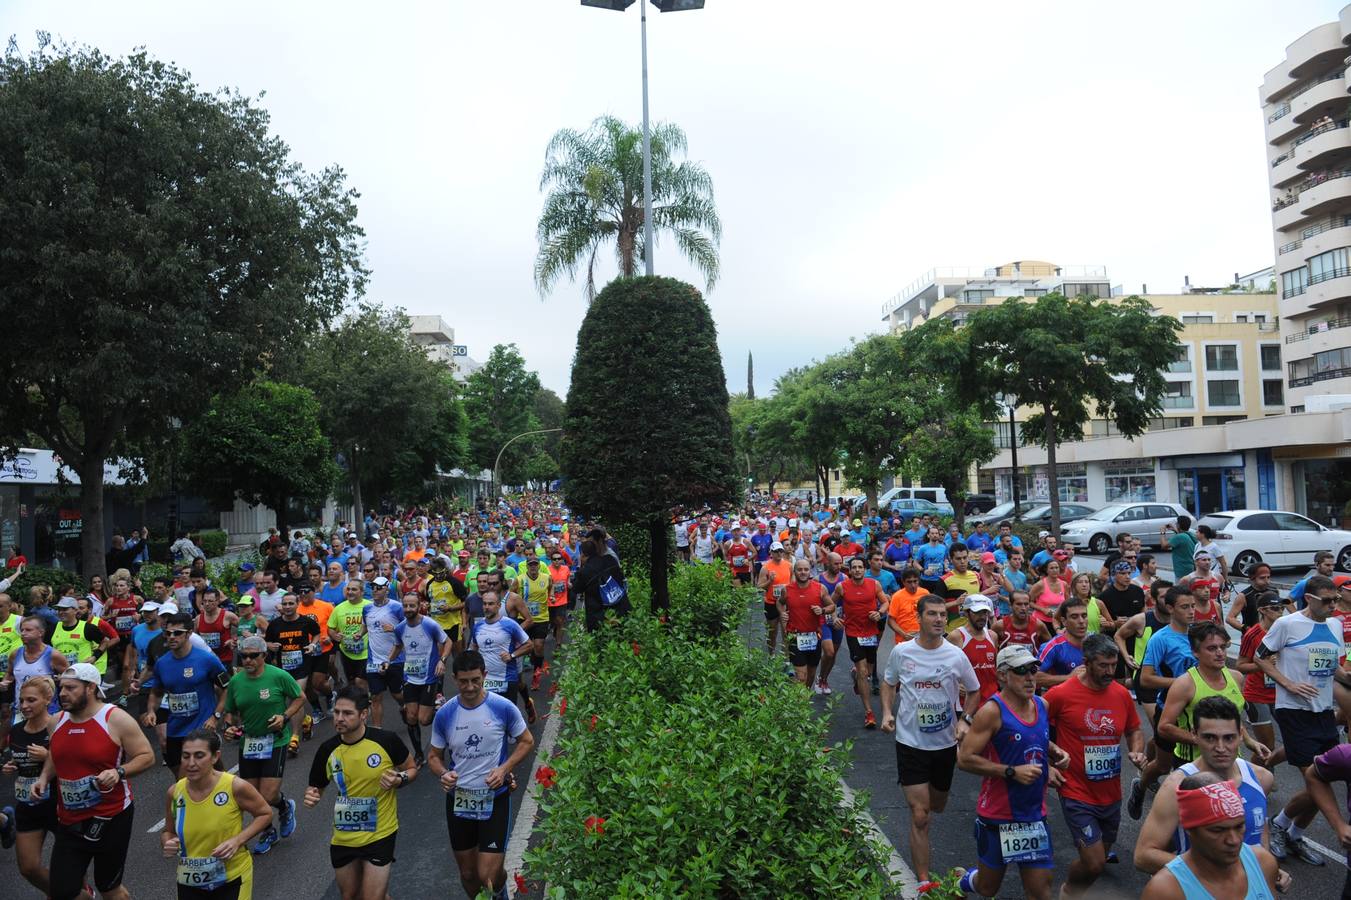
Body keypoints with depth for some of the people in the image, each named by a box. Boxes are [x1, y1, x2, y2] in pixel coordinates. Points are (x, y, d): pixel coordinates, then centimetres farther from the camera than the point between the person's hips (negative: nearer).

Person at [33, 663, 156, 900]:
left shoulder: (116, 719, -14)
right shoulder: (58, 721, 4)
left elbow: (147, 756, -11)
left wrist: (119, 772, -27)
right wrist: (44, 778, 4)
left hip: (110, 819, -5)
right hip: (68, 822, 5)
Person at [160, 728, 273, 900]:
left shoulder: (235, 787, -19)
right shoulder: (174, 792, -9)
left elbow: (265, 814, -6)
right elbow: (168, 832, 8)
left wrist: (237, 840, -18)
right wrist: (167, 844, -13)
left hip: (232, 879, -3)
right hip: (190, 883, 3)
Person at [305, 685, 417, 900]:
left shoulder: (386, 740, -18)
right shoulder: (327, 749, -9)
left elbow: (412, 768, -2)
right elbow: (316, 787, 6)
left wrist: (399, 779, -22)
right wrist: (311, 796, -15)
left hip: (380, 834, -4)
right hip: (343, 837, 4)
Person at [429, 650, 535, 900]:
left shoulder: (504, 708, -13)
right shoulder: (444, 715, -7)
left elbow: (527, 742, 0)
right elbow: (434, 756, 5)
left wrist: (504, 769, -15)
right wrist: (443, 774, -16)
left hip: (495, 799, -2)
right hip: (458, 800, 3)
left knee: (488, 876, -6)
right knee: (468, 874, 15)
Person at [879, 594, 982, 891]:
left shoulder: (956, 656, -9)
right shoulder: (901, 652, -10)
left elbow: (974, 692, 8)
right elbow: (889, 683, 8)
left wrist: (965, 720, -7)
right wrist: (887, 712, -8)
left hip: (945, 743, 2)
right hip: (910, 742, -2)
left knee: (937, 806, 22)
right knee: (920, 816, -6)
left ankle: (918, 800, 58)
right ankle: (923, 881, 3)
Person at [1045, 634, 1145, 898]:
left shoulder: (1122, 694, -2)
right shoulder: (1061, 694, -18)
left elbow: (1134, 730, 14)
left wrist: (1137, 752, -5)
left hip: (1112, 794, 6)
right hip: (1078, 794, -5)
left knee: (1102, 854, 18)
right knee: (1095, 863, -9)